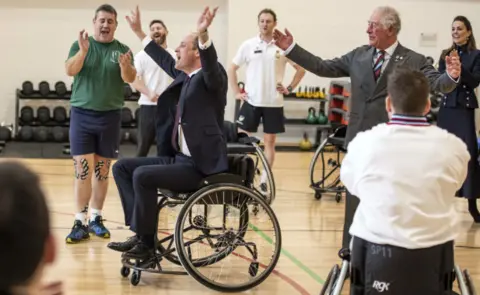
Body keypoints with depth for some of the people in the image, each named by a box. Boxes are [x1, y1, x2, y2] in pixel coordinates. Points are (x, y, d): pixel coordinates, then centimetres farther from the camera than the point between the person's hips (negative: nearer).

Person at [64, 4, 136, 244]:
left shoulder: (122, 50, 3)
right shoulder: (80, 45, 2)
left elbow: (130, 79, -11)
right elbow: (70, 70, -14)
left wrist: (125, 66, -33)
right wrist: (83, 50, -30)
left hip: (110, 116, 1)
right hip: (82, 114, -1)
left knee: (102, 170, 8)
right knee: (82, 169, -5)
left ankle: (96, 218, 17)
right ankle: (80, 222, -3)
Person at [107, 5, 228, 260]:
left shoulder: (211, 78, -10)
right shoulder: (184, 76, 13)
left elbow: (211, 64, -33)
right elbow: (164, 60, 30)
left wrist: (203, 34, -51)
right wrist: (139, 32, 37)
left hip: (200, 166, -10)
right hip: (180, 159, 10)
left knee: (142, 175, -26)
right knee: (121, 167, 5)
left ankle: (146, 241, -11)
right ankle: (142, 230, -4)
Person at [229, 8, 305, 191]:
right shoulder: (248, 45, 1)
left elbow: (301, 69, 7)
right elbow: (232, 69, 8)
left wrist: (290, 88, -1)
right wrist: (236, 92, 0)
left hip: (273, 102, 0)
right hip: (251, 101, 0)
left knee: (269, 141, 5)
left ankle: (264, 180, 13)